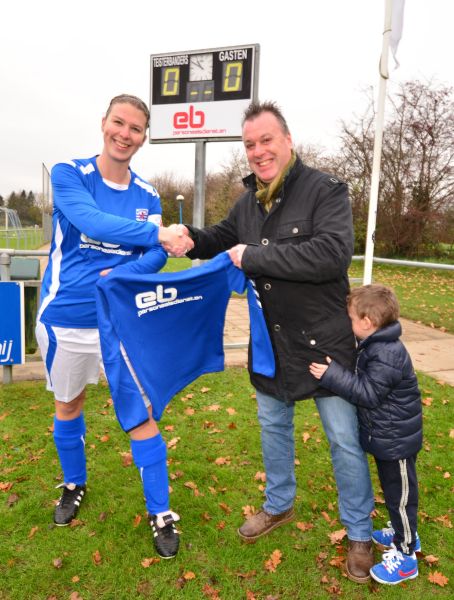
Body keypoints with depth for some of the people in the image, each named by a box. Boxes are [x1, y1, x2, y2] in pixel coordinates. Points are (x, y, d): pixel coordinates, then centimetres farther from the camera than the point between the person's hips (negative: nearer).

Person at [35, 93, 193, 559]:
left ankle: (160, 514, 15)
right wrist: (158, 234, -33)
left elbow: (155, 257, -3)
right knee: (67, 404, 17)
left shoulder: (148, 196, 4)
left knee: (142, 411, -1)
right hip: (65, 315, 0)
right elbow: (92, 221, -25)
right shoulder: (67, 174, -6)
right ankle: (74, 485, 44)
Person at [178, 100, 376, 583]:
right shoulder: (249, 201, 5)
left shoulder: (325, 190, -15)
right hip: (269, 340, 6)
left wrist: (255, 256, -26)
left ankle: (359, 533, 31)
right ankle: (279, 505, 46)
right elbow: (223, 238, 20)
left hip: (322, 341, -6)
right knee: (273, 425, 21)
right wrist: (192, 238, -4)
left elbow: (335, 252, -29)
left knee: (344, 439, 8)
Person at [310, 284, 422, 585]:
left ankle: (406, 555, 25)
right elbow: (362, 380, 11)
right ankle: (404, 533, 46)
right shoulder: (375, 346, 2)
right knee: (392, 490, 26)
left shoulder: (387, 355, -30)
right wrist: (334, 371, 2)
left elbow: (368, 393, -28)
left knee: (400, 494, 7)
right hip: (386, 436, 10)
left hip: (396, 440, -10)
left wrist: (332, 374, -29)